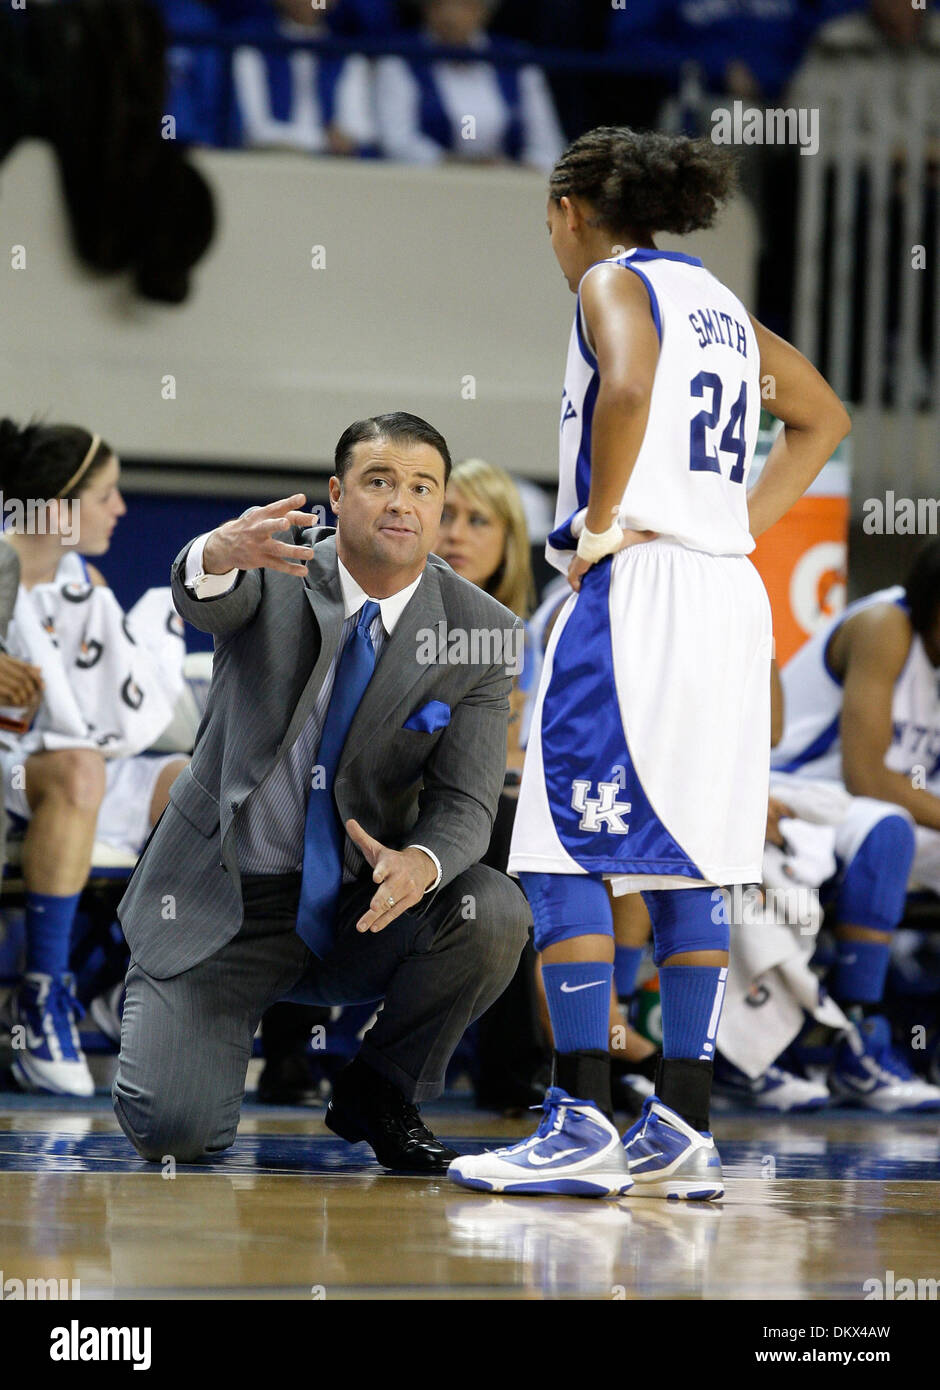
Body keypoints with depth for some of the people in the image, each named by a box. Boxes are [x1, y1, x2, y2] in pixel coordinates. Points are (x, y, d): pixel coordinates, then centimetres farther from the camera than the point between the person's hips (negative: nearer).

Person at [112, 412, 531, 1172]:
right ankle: (167, 1018, 20)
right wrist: (219, 557, -60)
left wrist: (421, 865, -33)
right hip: (224, 903, -2)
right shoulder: (274, 569, -9)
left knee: (494, 912, -28)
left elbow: (464, 802, -9)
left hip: (364, 907, 2)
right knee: (172, 1131, -19)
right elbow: (202, 596, -34)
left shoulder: (480, 630, -6)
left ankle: (380, 1094, -1)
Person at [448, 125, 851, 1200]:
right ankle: (682, 1130, 8)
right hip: (728, 595, 8)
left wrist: (602, 520, -14)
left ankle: (582, 1124, -10)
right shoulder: (719, 302, 20)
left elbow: (627, 388, -24)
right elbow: (822, 419, 29)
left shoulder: (611, 282, -3)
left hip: (633, 587, -8)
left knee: (567, 858, -6)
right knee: (684, 864, 10)